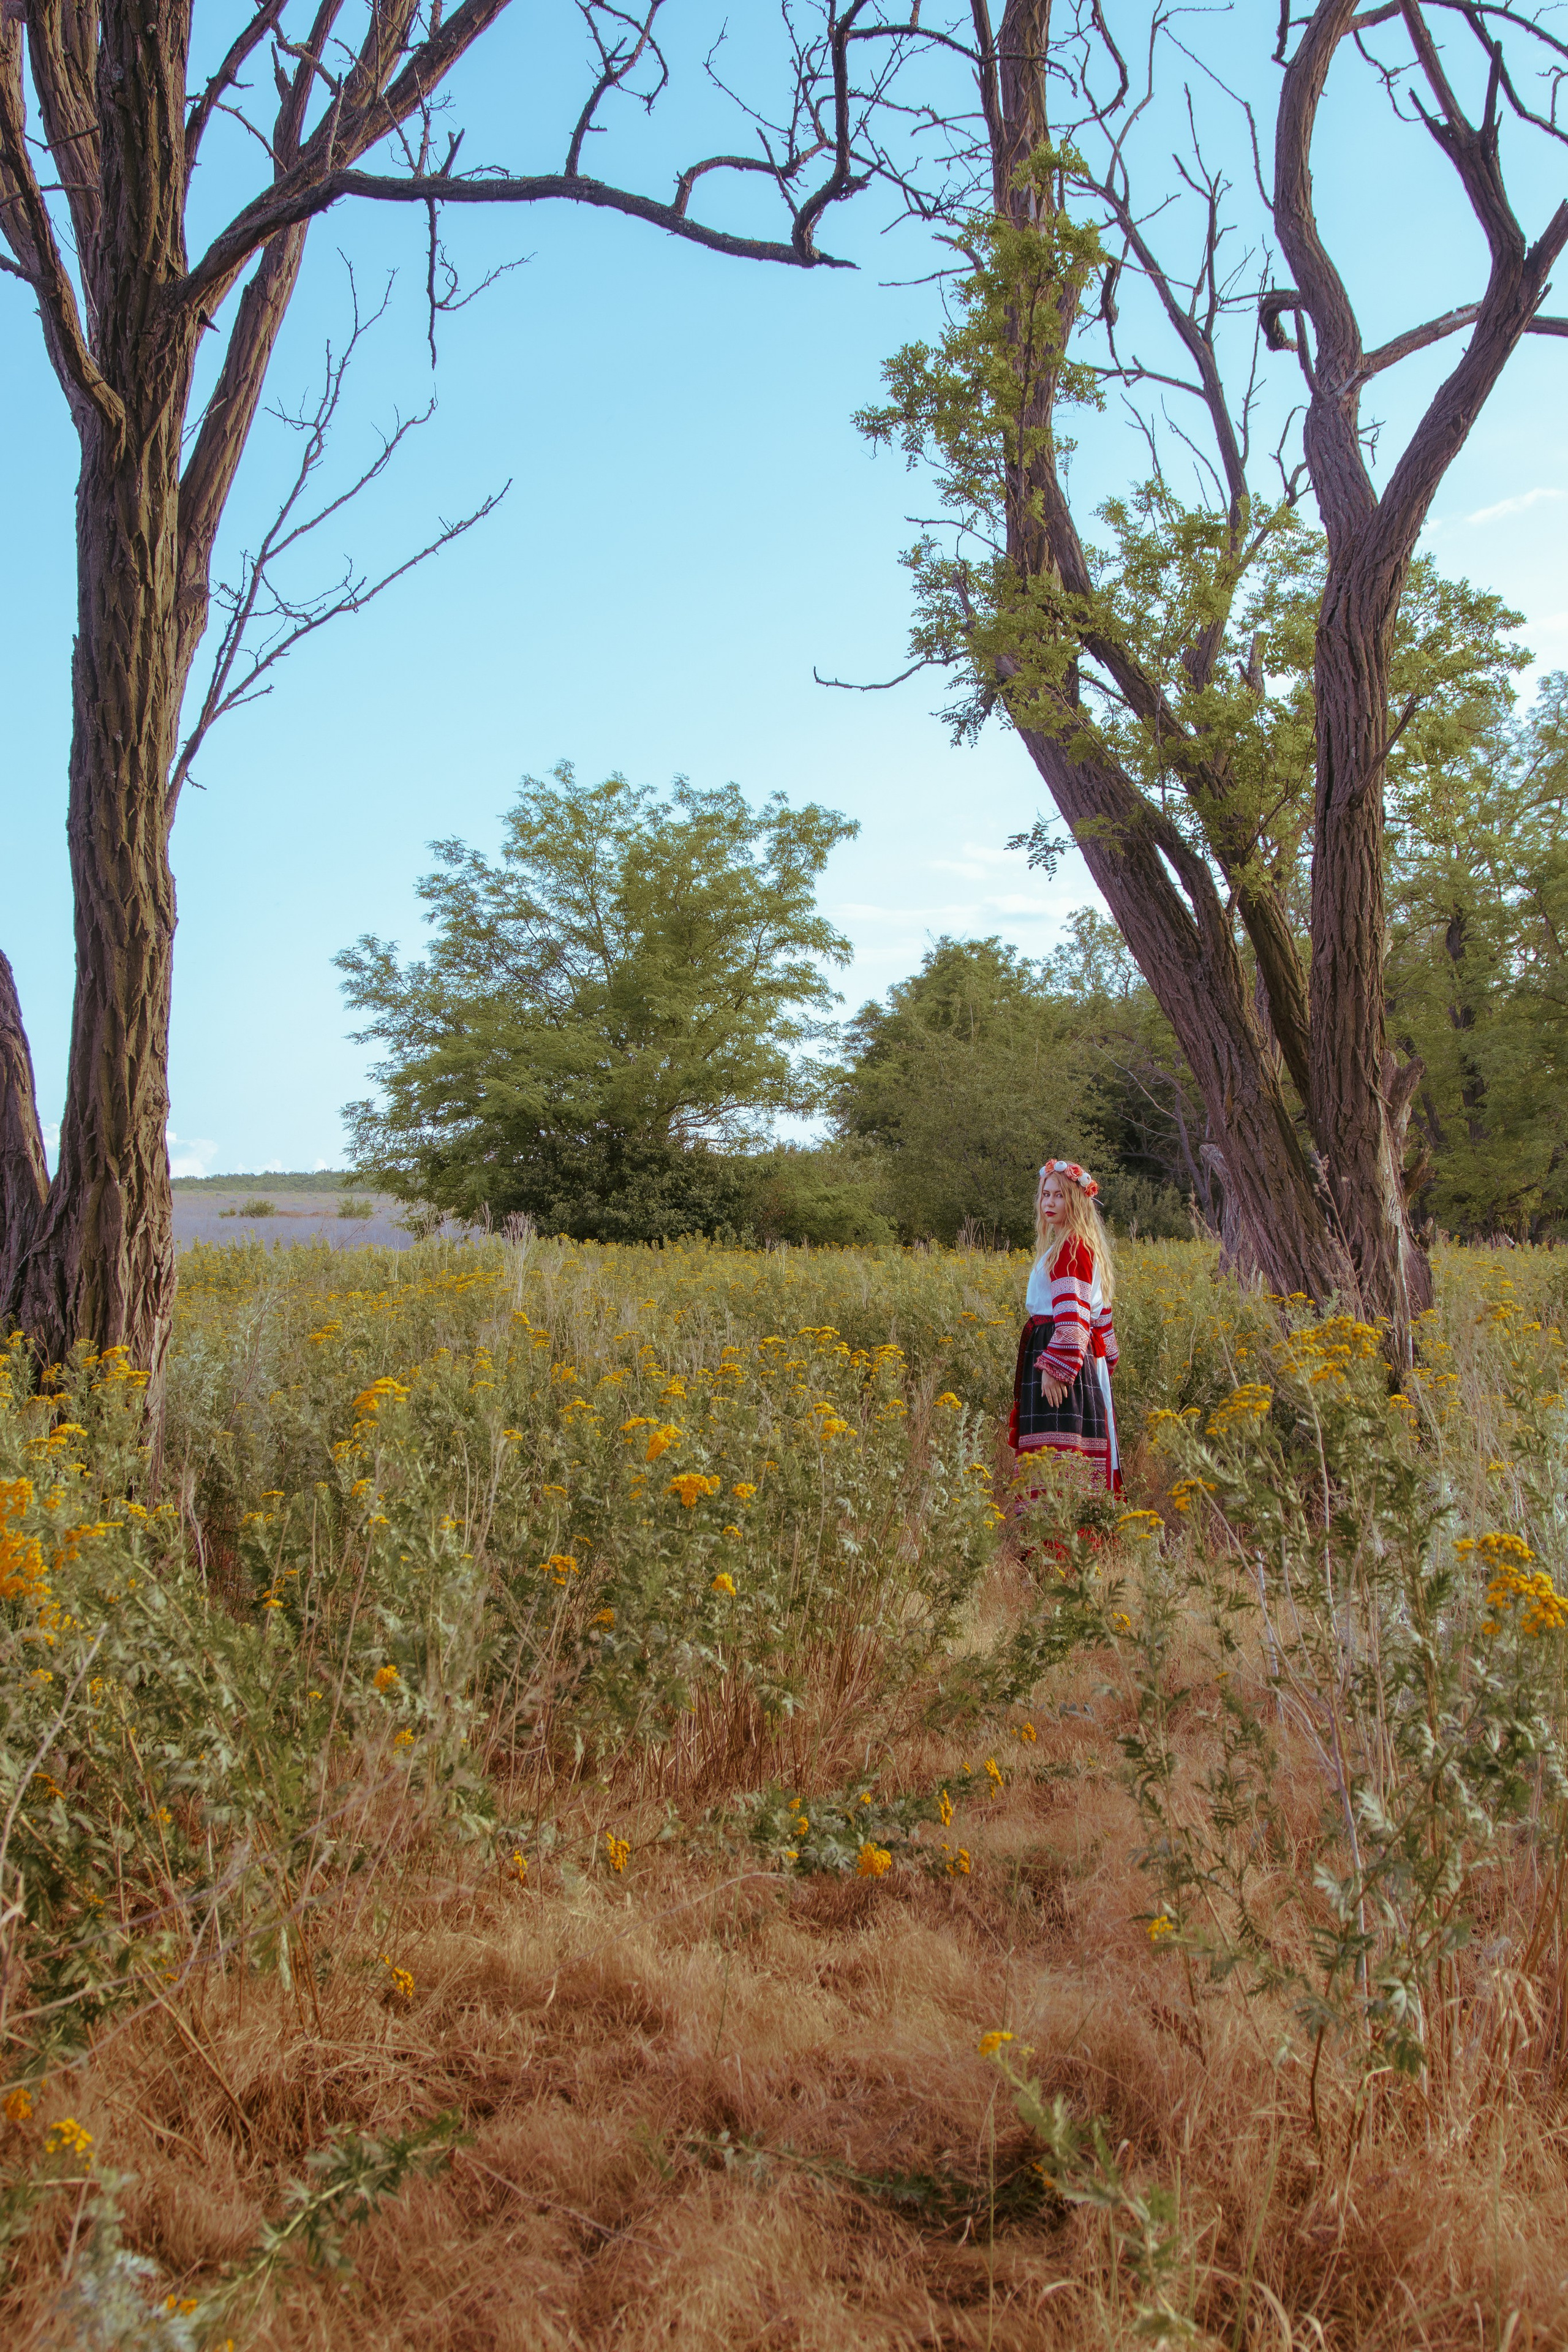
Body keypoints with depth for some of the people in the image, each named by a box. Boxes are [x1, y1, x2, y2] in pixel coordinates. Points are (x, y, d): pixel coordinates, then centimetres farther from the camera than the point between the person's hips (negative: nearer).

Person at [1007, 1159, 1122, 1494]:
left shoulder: (1072, 1247, -11)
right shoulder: (1082, 1247, 20)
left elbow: (1072, 1315, -19)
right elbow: (1099, 1312, 23)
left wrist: (1054, 1368, -24)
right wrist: (1104, 1358, 26)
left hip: (1062, 1357, -11)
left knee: (1056, 1453, -15)